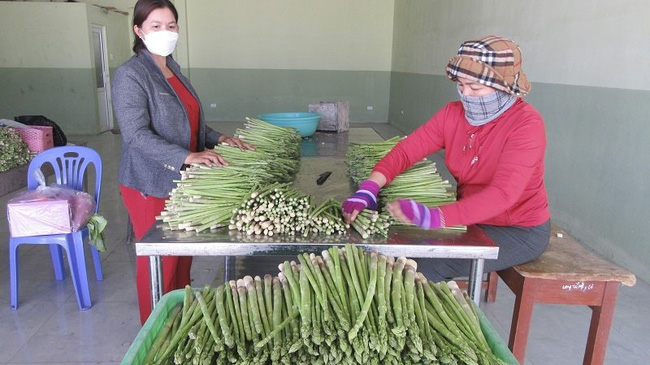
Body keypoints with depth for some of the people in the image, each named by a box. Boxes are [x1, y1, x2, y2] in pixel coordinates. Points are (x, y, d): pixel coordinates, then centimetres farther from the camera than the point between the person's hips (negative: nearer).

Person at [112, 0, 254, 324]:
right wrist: (187, 157, -33)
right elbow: (136, 134, -22)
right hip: (151, 185, -8)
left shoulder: (173, 70, 12)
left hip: (182, 182, 8)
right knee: (159, 264, 3)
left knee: (183, 258, 16)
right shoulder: (130, 76, -13)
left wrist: (218, 139, 3)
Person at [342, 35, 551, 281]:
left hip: (519, 231, -5)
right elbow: (406, 150, -11)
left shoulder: (526, 124, -22)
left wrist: (434, 217, -47)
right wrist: (368, 190, -29)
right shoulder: (453, 114, -5)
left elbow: (503, 193, -34)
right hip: (472, 219, 6)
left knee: (428, 266, -22)